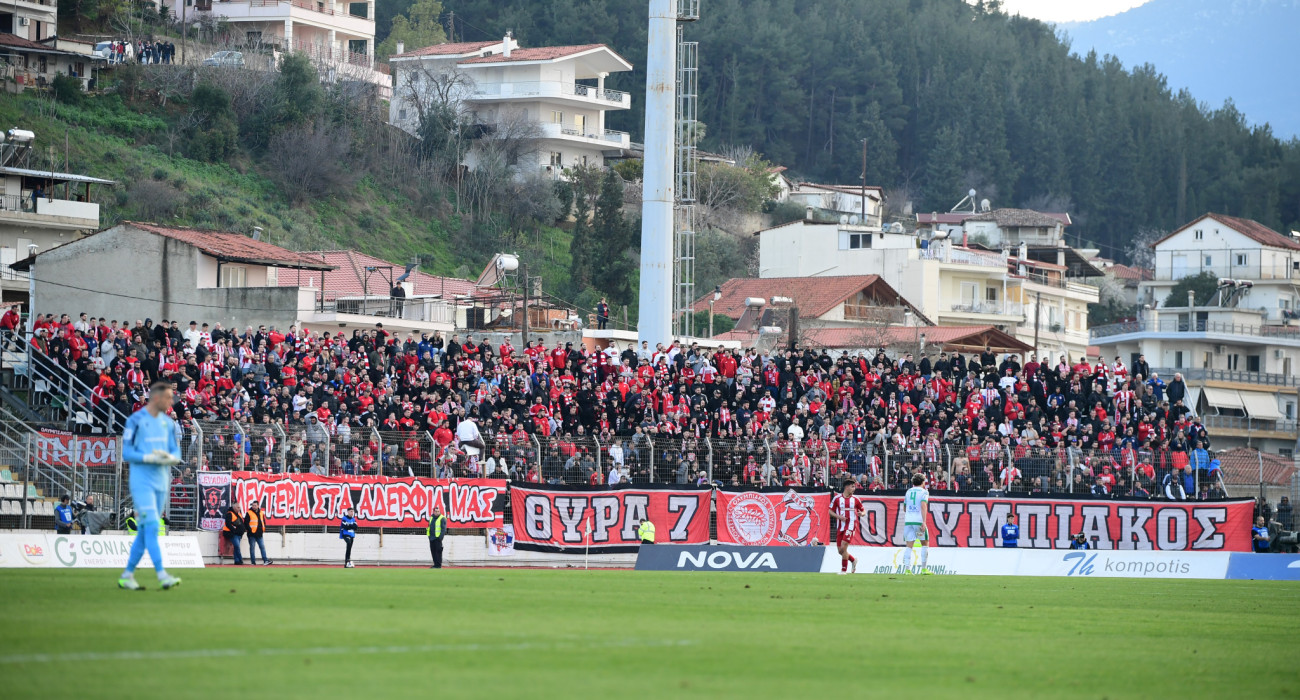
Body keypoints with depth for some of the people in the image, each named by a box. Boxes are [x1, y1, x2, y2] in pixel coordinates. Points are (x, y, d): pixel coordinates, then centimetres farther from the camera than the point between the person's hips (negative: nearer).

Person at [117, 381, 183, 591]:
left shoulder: (168, 423, 12)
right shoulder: (136, 420, -8)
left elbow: (177, 453, 12)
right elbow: (127, 453, -10)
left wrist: (169, 457, -11)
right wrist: (151, 458, -20)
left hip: (161, 483, 7)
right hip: (142, 481, -7)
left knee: (145, 530, 9)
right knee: (151, 526, -15)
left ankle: (127, 575, 17)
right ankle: (162, 575, -23)